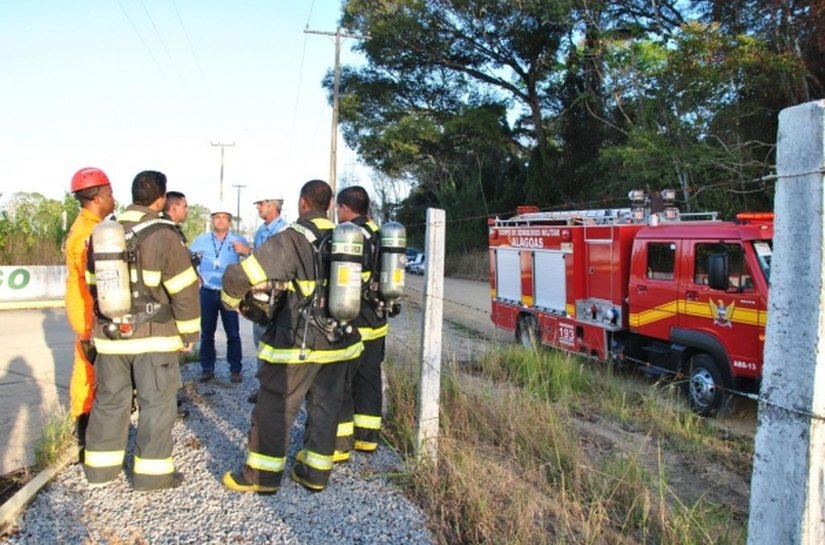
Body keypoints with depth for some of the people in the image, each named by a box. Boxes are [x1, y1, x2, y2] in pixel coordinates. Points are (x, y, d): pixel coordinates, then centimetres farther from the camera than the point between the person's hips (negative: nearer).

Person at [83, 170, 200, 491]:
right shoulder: (163, 235, -14)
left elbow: (91, 284, 15)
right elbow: (184, 289, -14)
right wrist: (189, 333, -4)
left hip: (110, 334, 6)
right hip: (153, 335, -6)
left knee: (110, 399, 16)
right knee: (156, 402, 4)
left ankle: (101, 467, 26)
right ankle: (152, 472, 9)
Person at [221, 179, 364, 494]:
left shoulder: (291, 239, -15)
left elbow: (240, 275, -17)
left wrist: (233, 300, 3)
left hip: (298, 341, -6)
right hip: (339, 340, 6)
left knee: (274, 406, 7)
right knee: (325, 405, 14)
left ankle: (262, 474, 16)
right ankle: (315, 472, 23)